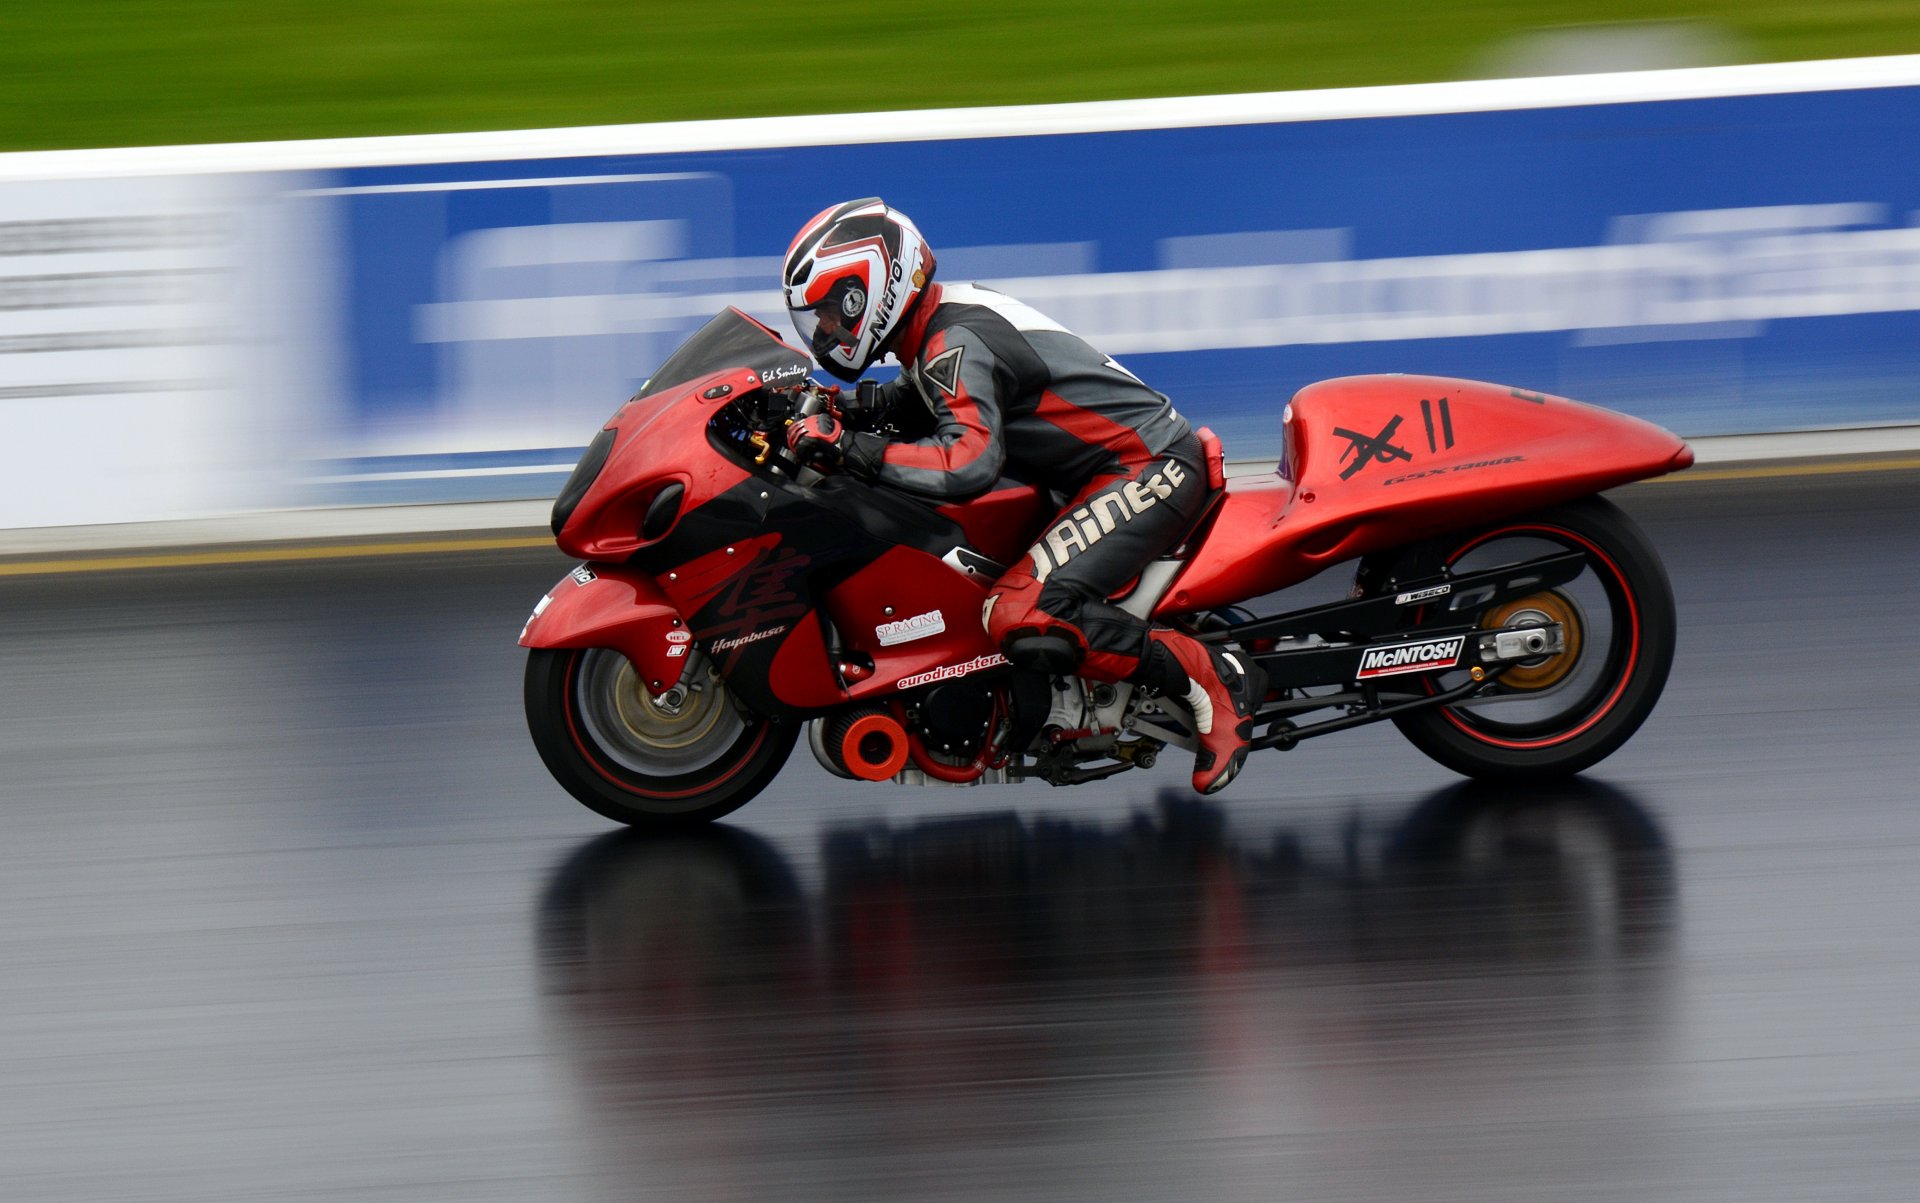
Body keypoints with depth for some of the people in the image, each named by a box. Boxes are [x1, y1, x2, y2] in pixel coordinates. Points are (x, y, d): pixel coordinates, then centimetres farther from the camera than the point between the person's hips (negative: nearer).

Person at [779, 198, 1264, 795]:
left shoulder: (953, 345, -19)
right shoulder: (946, 315, 11)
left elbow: (967, 464, -35)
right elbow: (909, 400, 29)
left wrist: (847, 447, -32)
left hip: (1148, 470, -11)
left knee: (1021, 620, -27)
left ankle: (1212, 680, -17)